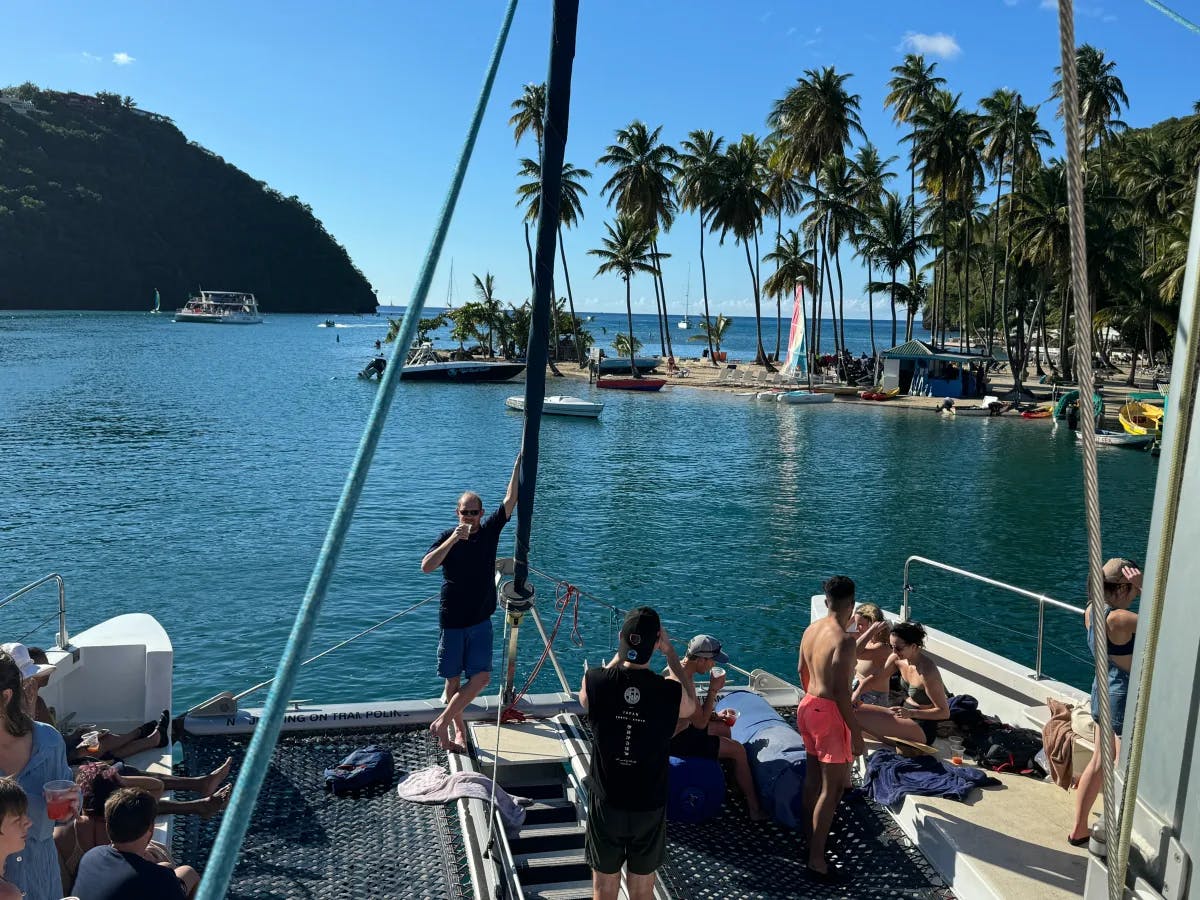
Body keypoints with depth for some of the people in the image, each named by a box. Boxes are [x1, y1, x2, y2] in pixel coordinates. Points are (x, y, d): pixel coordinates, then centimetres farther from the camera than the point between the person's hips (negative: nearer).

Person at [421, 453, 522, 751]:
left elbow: (511, 499, -3)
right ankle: (457, 729, 21)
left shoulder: (490, 530, 2)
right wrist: (453, 539, -27)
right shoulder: (447, 537, -5)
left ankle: (442, 722, 1)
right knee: (453, 679, 6)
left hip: (481, 620, 3)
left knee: (481, 676, -7)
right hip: (452, 621, -2)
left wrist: (518, 464, -9)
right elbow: (426, 567, -20)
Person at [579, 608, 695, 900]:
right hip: (649, 808, 0)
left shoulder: (595, 682, -17)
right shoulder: (671, 694, -17)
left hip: (605, 805, 0)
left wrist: (622, 651, 12)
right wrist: (670, 652, 12)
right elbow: (691, 703, 8)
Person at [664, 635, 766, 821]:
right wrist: (713, 690, -19)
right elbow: (701, 723, -24)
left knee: (723, 728, 26)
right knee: (738, 750, -5)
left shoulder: (678, 669, 1)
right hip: (677, 741, -10)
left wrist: (714, 715, 7)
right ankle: (753, 808, 5)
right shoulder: (683, 683, -31)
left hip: (676, 729, 10)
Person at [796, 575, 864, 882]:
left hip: (808, 706, 8)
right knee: (832, 787, -1)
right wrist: (856, 734, -15)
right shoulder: (844, 640, -22)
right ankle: (816, 861, 2)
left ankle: (810, 835, 38)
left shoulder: (811, 629, 3)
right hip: (829, 713, -8)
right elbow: (841, 692, -23)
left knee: (813, 778, 22)